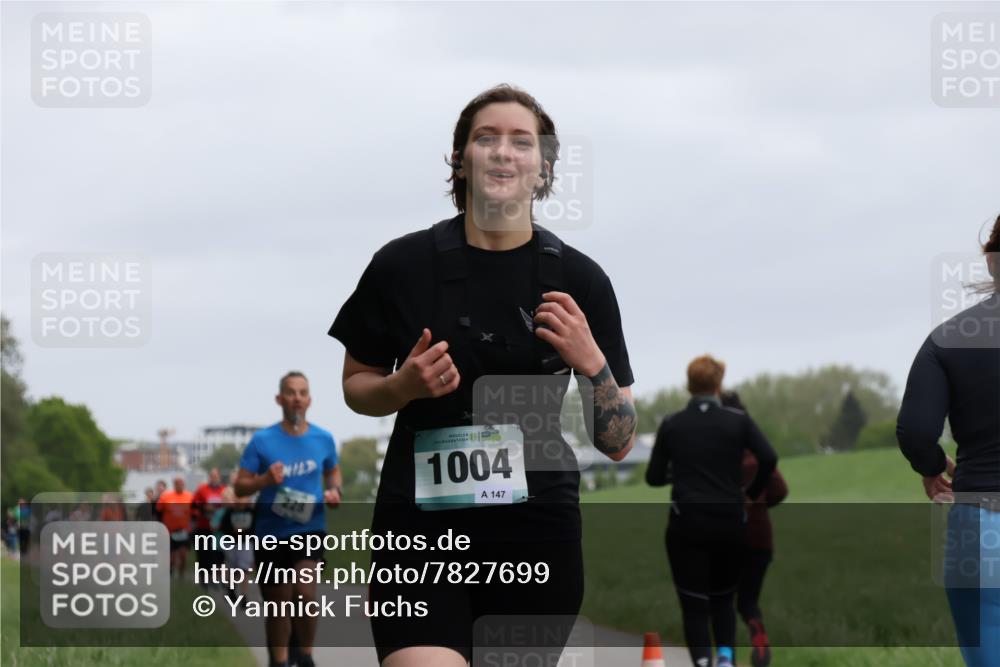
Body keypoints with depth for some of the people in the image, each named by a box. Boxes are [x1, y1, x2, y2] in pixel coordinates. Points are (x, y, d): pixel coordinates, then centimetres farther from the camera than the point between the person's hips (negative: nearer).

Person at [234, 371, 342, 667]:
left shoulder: (323, 439, -1)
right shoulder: (262, 440, -7)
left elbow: (333, 471, 19)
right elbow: (239, 487, -3)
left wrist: (334, 491, -3)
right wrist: (264, 480, -23)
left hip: (309, 528, 0)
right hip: (271, 532, 0)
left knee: (305, 592, -22)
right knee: (277, 604, 10)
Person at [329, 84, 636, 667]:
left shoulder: (580, 280, 0)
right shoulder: (403, 265, -3)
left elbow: (619, 443, 3)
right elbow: (356, 385, 12)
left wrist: (590, 362, -15)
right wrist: (403, 387, -9)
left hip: (539, 534, 2)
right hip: (421, 531, -2)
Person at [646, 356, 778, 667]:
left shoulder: (671, 425, 1)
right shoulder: (737, 420, 0)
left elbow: (654, 477, 5)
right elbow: (769, 458, -12)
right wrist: (752, 492, 5)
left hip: (687, 524, -1)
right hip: (730, 524, 1)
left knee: (694, 606, 4)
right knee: (723, 599, 19)